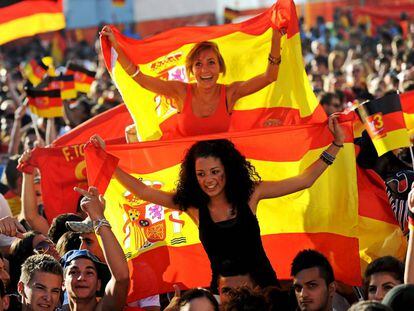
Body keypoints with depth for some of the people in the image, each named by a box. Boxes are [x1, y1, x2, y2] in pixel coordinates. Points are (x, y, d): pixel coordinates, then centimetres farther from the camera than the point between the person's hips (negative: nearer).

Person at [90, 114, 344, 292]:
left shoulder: (250, 193, -1)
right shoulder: (193, 204, 1)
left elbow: (304, 180, 2)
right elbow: (141, 191, 4)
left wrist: (337, 144, -1)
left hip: (263, 283, 0)